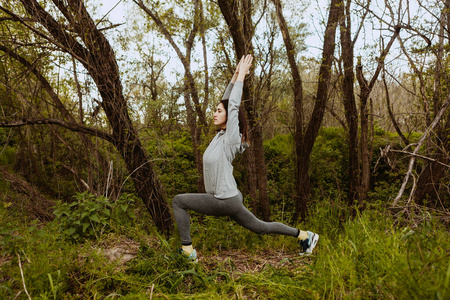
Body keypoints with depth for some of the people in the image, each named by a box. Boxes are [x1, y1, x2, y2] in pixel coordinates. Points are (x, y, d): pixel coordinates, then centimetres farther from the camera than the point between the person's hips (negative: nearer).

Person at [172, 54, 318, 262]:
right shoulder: (221, 134, 7)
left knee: (178, 201, -4)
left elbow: (233, 105, -16)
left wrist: (241, 75, -10)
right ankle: (304, 236, 24)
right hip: (223, 199, 9)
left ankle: (187, 250, -1)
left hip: (226, 201, -9)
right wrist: (235, 76, 9)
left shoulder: (231, 138, -15)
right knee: (260, 228, 17)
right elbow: (226, 102, 10)